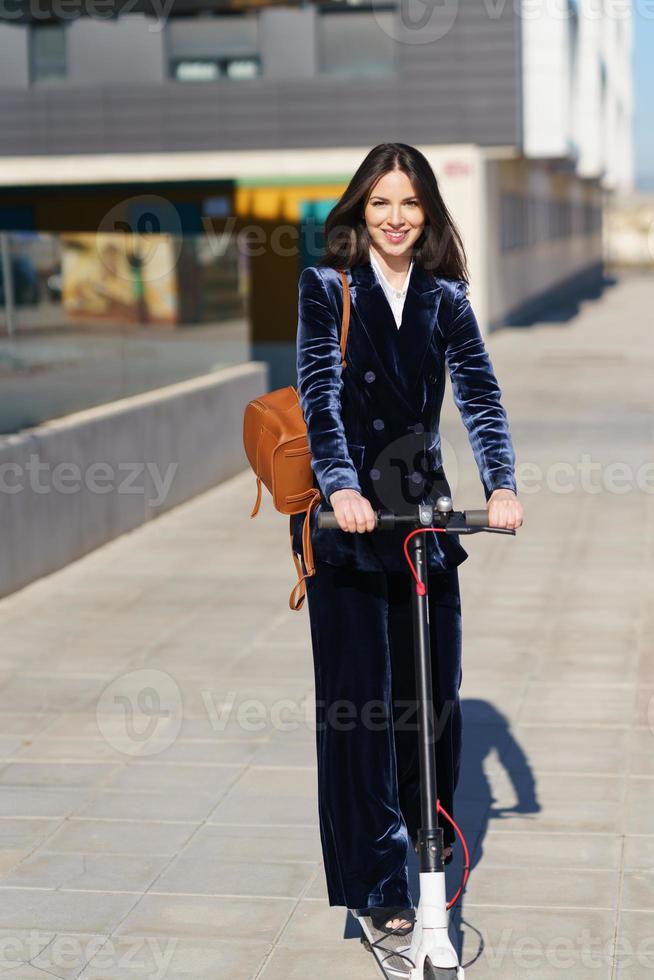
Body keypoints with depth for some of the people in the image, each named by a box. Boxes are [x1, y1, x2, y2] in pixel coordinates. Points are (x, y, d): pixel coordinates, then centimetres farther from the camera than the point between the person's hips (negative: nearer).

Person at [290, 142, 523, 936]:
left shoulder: (444, 299, 7)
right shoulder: (326, 288, -1)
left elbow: (479, 393, -4)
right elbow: (320, 391, -13)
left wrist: (501, 483, -21)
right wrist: (341, 486, -28)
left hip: (423, 510, 3)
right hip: (344, 514, -3)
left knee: (435, 685, 6)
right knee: (357, 693, -3)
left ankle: (431, 834, 30)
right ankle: (377, 884, 5)